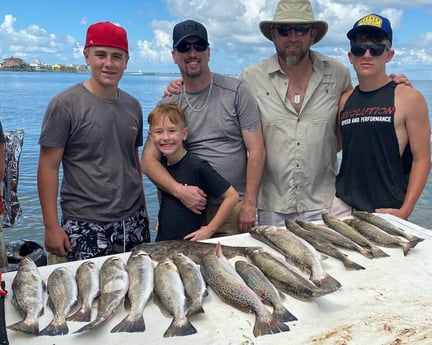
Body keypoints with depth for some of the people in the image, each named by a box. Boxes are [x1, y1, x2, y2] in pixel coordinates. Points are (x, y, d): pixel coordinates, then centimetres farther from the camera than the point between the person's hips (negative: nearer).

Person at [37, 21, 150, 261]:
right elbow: (48, 167, -9)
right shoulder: (65, 105, -8)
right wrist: (51, 226, -12)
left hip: (133, 222, 5)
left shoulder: (133, 106, 6)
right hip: (85, 228, -4)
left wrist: (143, 209, 14)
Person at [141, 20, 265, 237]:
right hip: (188, 205, 2)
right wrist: (179, 190, -18)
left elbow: (256, 150, -6)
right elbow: (149, 160, -2)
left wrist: (249, 204, -11)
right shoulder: (168, 105, 3)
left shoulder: (236, 91, -4)